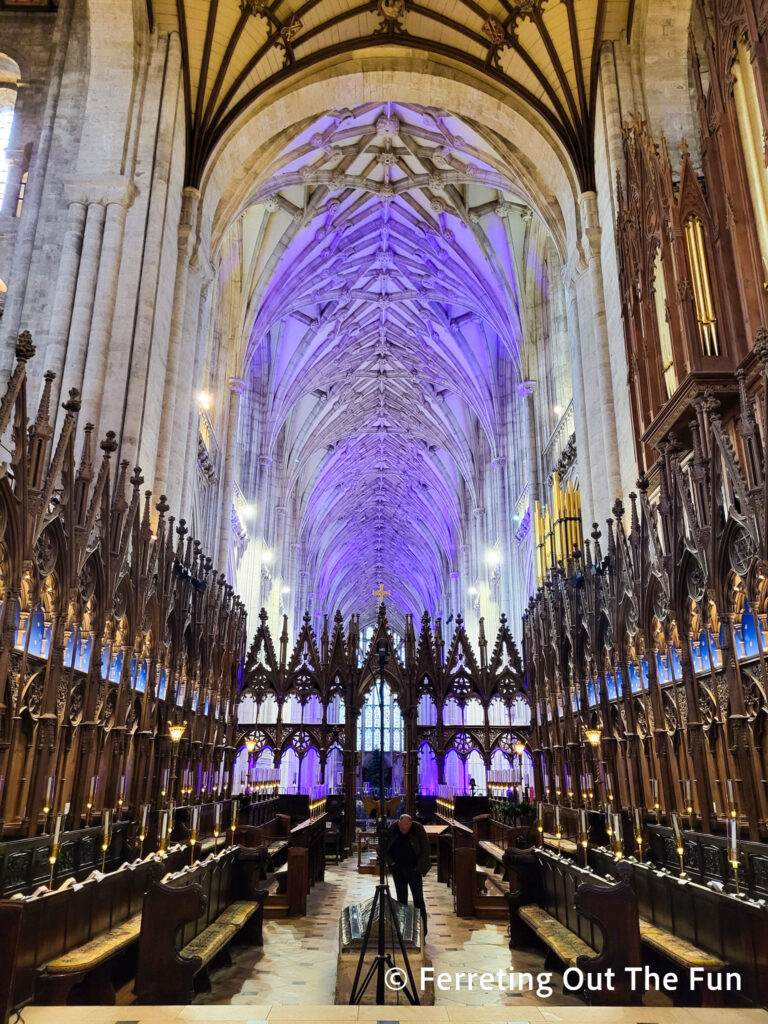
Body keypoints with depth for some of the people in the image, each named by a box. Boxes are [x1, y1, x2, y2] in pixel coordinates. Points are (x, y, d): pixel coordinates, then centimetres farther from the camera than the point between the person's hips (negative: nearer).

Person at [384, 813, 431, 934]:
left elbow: (425, 850, -7)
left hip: (413, 869, -3)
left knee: (418, 900, -3)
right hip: (398, 869, 3)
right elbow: (385, 847, 7)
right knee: (401, 899, 8)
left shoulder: (419, 829, -13)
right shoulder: (392, 829, -6)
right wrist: (390, 862, -5)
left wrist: (419, 870, -11)